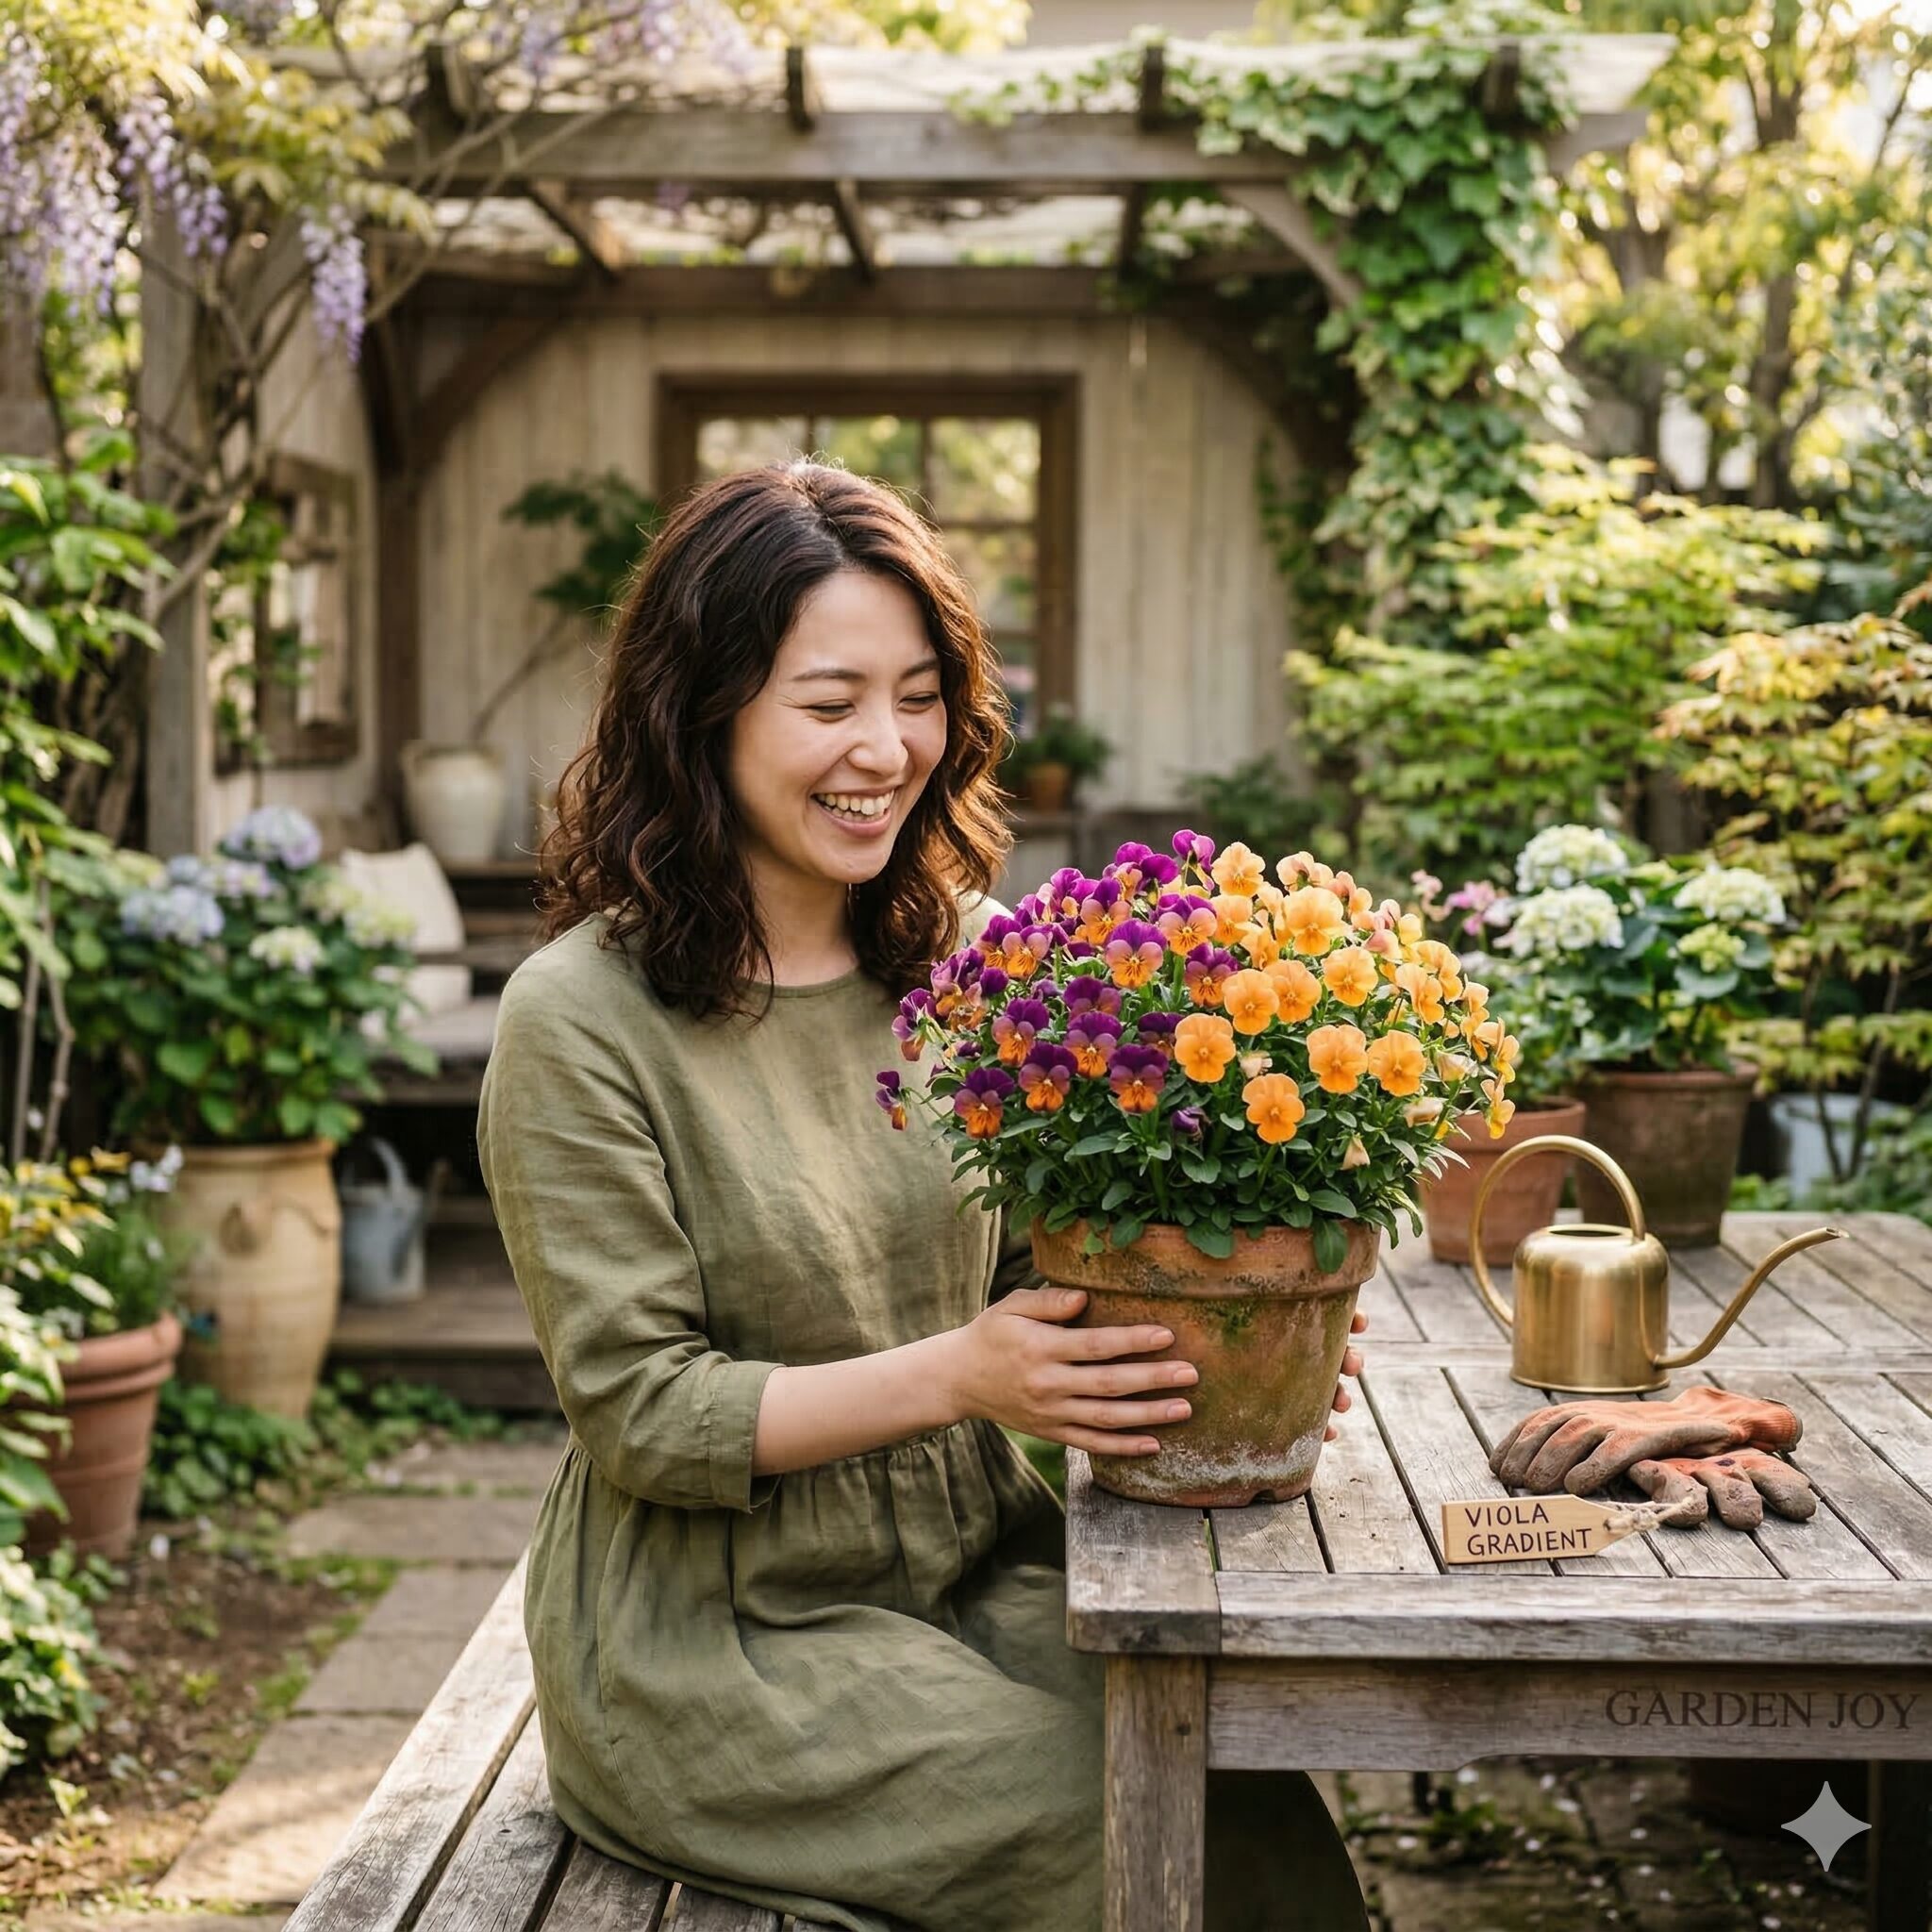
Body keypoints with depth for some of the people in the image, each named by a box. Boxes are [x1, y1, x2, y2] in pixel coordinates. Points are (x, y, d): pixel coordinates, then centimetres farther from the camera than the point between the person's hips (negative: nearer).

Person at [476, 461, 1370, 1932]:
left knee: (1258, 1804, -19)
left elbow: (1040, 1272, 11)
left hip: (975, 1567, 5)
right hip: (715, 1632, -5)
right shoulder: (582, 1021, -13)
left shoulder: (970, 957, 5)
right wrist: (956, 1375, -25)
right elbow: (642, 1414, -14)